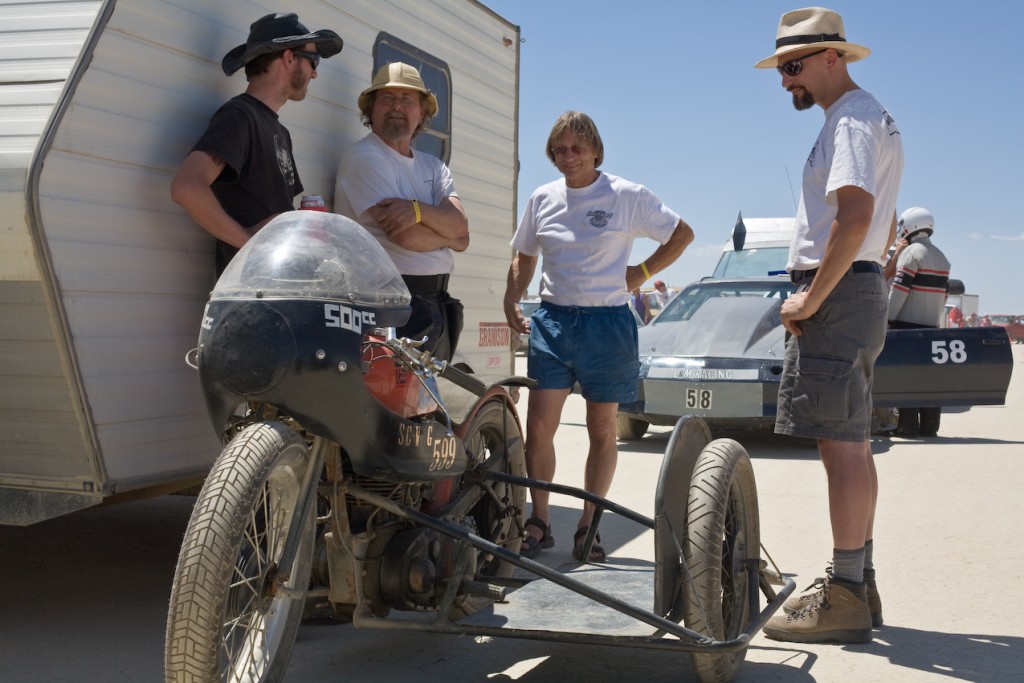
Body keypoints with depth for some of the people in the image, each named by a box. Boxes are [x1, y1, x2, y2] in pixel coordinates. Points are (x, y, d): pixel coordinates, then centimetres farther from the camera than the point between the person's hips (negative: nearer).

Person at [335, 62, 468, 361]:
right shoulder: (364, 157, -6)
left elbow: (461, 229, -1)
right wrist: (447, 232, 2)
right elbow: (406, 236, -16)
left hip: (438, 304, 7)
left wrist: (419, 210, -19)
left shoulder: (433, 166, 16)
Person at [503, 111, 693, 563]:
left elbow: (682, 234, 5)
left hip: (607, 322, -2)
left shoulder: (627, 196, -3)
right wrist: (512, 300, 5)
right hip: (552, 321, 3)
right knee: (538, 427, -6)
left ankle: (588, 526, 16)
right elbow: (524, 256, 20)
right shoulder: (542, 198, 8)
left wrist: (642, 273, -3)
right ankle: (539, 522, 7)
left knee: (602, 431, 5)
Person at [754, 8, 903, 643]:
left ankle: (843, 598, -9)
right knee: (854, 446, 12)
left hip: (836, 291, -11)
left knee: (842, 446, -11)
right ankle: (859, 584, 18)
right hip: (861, 288, 11)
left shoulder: (852, 119, -11)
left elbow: (854, 216, -24)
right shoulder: (873, 118, 23)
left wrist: (811, 299, -19)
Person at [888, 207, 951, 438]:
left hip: (907, 324, -8)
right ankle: (929, 426, 8)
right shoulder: (941, 258, 18)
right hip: (931, 325, 8)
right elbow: (943, 295, 19)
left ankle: (908, 425, -9)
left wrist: (887, 319, -10)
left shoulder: (912, 253, -9)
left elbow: (899, 290, -14)